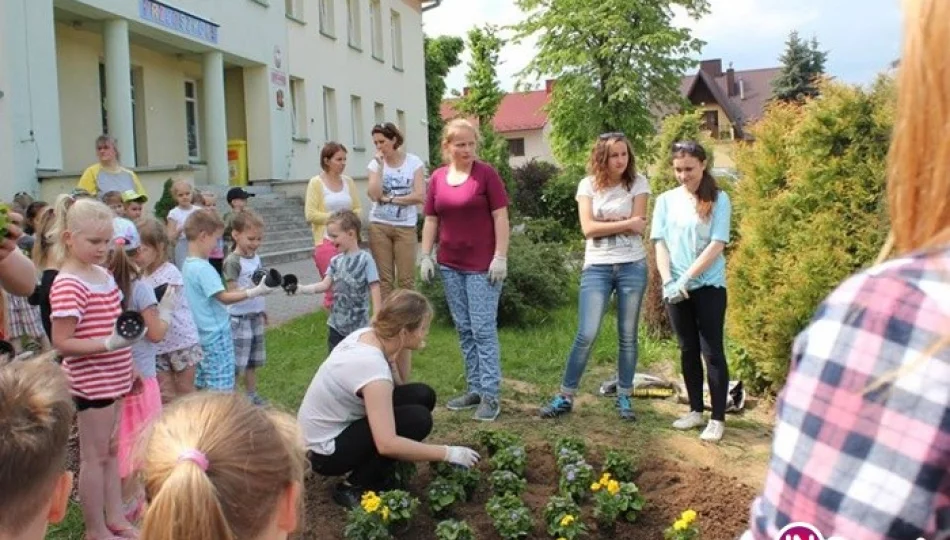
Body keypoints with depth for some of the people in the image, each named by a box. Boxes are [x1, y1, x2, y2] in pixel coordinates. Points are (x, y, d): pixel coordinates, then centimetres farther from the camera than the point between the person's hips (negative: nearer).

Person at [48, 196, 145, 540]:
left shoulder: (103, 275, 7)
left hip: (113, 378, 8)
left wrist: (129, 366, 20)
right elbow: (61, 343, -21)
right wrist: (110, 344, -31)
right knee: (94, 455, 3)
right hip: (90, 381, -8)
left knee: (111, 450, 17)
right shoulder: (68, 285, -20)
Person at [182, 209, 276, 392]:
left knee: (201, 386, 15)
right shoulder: (203, 268, -19)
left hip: (201, 335, 10)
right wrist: (255, 291, -22)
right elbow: (224, 297, -21)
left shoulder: (187, 265, 9)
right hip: (216, 335, -10)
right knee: (221, 390, -6)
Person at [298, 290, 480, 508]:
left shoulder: (367, 335, -6)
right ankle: (354, 488, -5)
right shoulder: (371, 365, -31)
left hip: (339, 425, 8)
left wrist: (403, 347, -6)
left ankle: (380, 472, 13)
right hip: (325, 450, -8)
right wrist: (448, 453, -28)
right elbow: (387, 444, -36)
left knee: (422, 395, 0)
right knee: (418, 419, -19)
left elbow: (401, 384, 9)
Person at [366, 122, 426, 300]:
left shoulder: (414, 162, -1)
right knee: (384, 278, 4)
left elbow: (420, 196, -10)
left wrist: (389, 199, -9)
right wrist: (381, 166, -11)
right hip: (379, 226, 2)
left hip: (405, 227, -2)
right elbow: (374, 195, -10)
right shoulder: (375, 164, 4)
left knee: (406, 279, -1)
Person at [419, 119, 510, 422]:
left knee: (483, 329, -5)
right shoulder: (437, 177, 7)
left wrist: (500, 257, -14)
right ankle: (474, 389, 20)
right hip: (451, 265, 5)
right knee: (464, 329, 10)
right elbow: (431, 220, 11)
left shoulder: (486, 173, -6)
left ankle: (490, 395, 0)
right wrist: (426, 256, 5)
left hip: (483, 265, -5)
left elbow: (501, 217, -8)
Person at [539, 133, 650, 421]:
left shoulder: (638, 183, 1)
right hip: (596, 267, 0)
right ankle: (565, 397, 5)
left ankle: (624, 397, 19)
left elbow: (638, 227, -8)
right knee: (586, 335, -5)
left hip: (632, 266, 1)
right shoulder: (588, 185, 2)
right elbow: (588, 228, -9)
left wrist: (604, 222, -8)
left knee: (628, 336, 7)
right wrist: (626, 222, -10)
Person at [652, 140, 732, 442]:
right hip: (675, 288, 3)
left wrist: (686, 279, -17)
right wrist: (669, 281, -13)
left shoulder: (718, 200, -3)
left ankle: (717, 419, 4)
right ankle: (696, 411, 22)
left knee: (712, 351, -2)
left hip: (708, 286, -3)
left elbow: (717, 244, -10)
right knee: (688, 350, 11)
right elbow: (660, 243, 2)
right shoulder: (666, 200, 7)